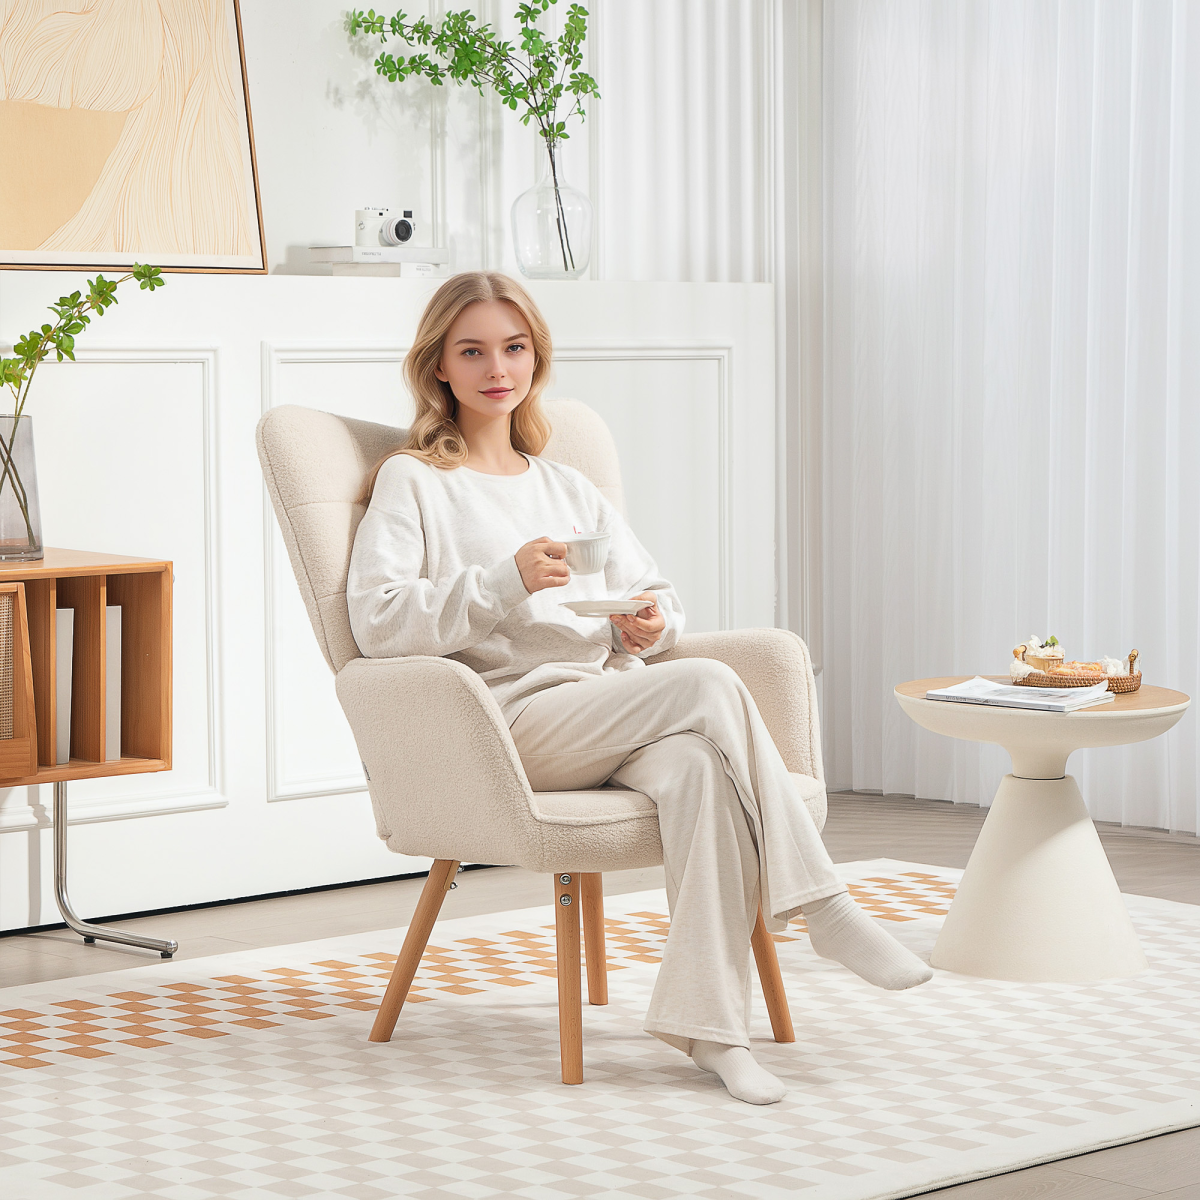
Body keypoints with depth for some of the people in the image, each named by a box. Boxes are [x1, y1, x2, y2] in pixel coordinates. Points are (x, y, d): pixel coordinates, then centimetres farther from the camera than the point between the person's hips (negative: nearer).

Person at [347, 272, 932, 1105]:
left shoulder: (568, 488, 29)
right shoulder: (412, 482, 10)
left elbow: (656, 592, 26)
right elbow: (379, 621, -7)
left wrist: (651, 623, 0)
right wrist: (505, 583, -20)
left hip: (616, 707, 5)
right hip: (515, 718, -5)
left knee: (696, 766, -33)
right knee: (710, 686, -30)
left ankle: (708, 1024, -38)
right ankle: (823, 906, -26)